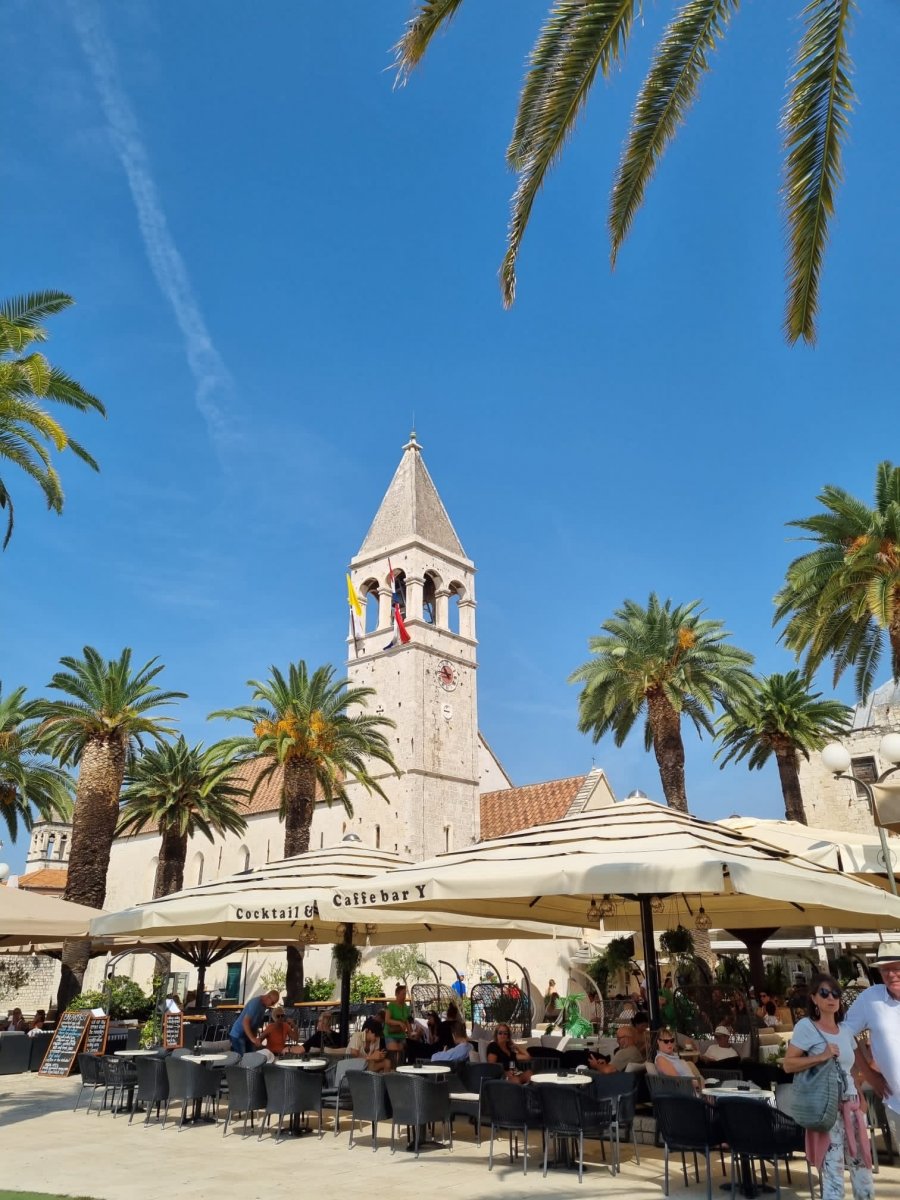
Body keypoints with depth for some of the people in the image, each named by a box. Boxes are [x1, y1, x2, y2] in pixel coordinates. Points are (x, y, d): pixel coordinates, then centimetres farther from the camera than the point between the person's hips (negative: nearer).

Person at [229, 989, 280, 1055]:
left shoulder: (263, 1004, 5)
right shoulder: (256, 1003, -23)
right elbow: (245, 1022, -30)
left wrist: (254, 1038, 8)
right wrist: (252, 1038, -36)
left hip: (248, 1036, 9)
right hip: (238, 1035, -9)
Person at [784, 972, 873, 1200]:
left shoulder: (845, 1029, 9)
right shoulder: (806, 1026, -10)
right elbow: (788, 1064, -13)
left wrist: (860, 1100, 14)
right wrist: (821, 1057, -21)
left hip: (851, 1104, 6)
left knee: (862, 1162, 10)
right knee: (832, 1166, -6)